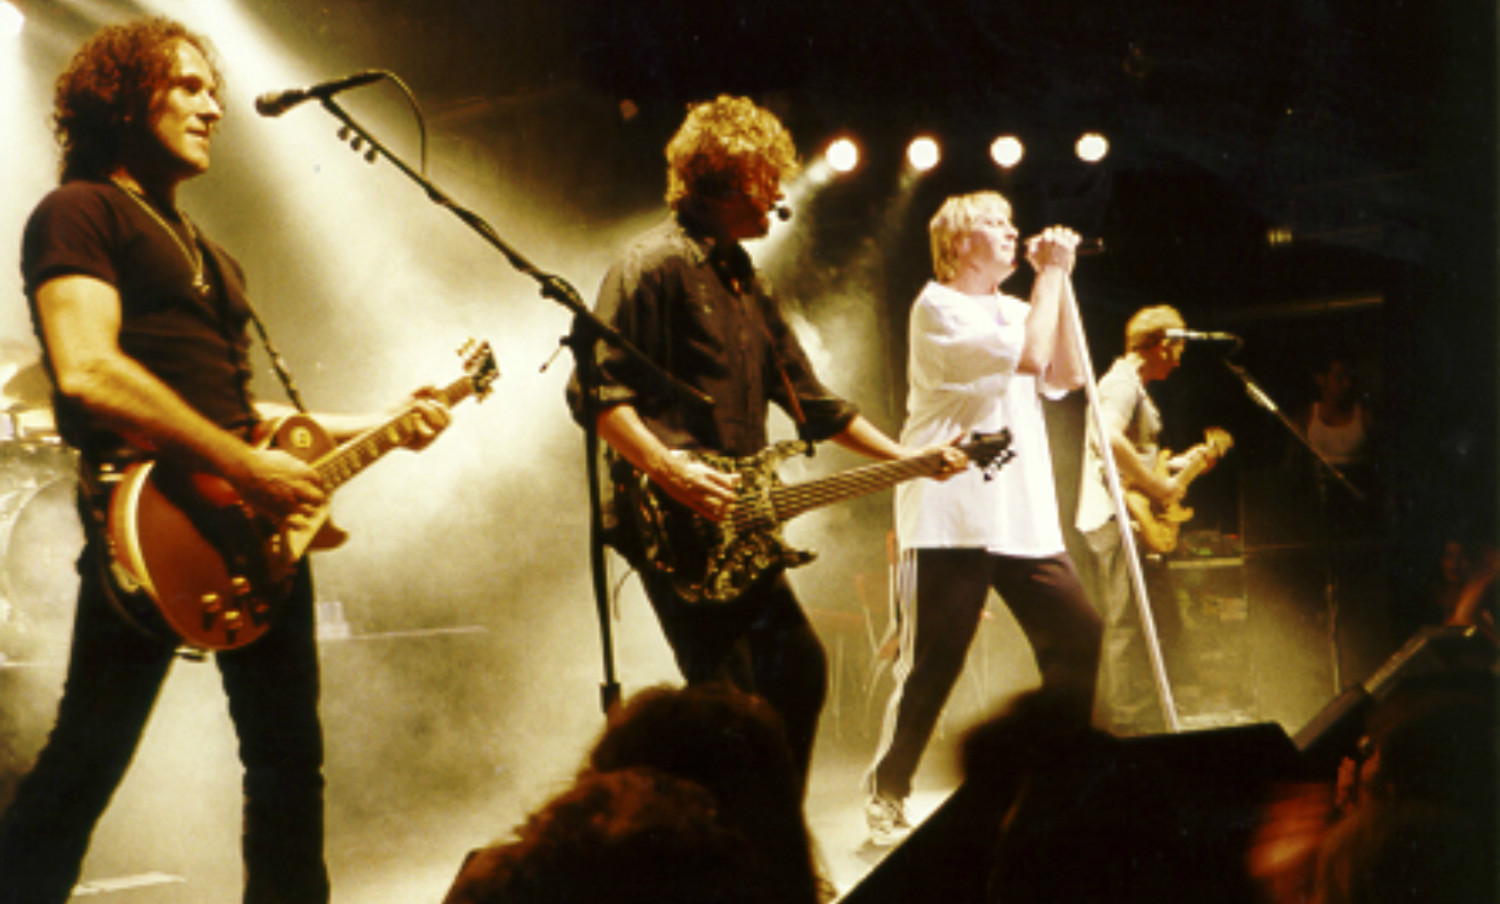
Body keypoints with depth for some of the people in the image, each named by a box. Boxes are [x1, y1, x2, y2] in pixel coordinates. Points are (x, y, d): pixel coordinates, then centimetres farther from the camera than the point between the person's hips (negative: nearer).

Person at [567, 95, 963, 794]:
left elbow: (806, 396, 26)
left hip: (739, 525, 10)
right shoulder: (654, 264, -8)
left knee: (799, 670, 11)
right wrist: (670, 471, -27)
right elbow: (592, 390, -17)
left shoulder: (746, 282, 21)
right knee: (728, 698, -13)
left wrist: (901, 456, 21)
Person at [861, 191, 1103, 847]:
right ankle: (886, 797, 8)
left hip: (1025, 518, 8)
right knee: (930, 667, -5)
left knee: (1078, 641, 1)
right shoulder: (938, 306, -6)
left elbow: (1066, 376, 7)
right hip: (950, 519, -8)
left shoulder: (1014, 310, 21)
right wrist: (1051, 273, -7)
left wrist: (1060, 281, 5)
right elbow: (1028, 356, -17)